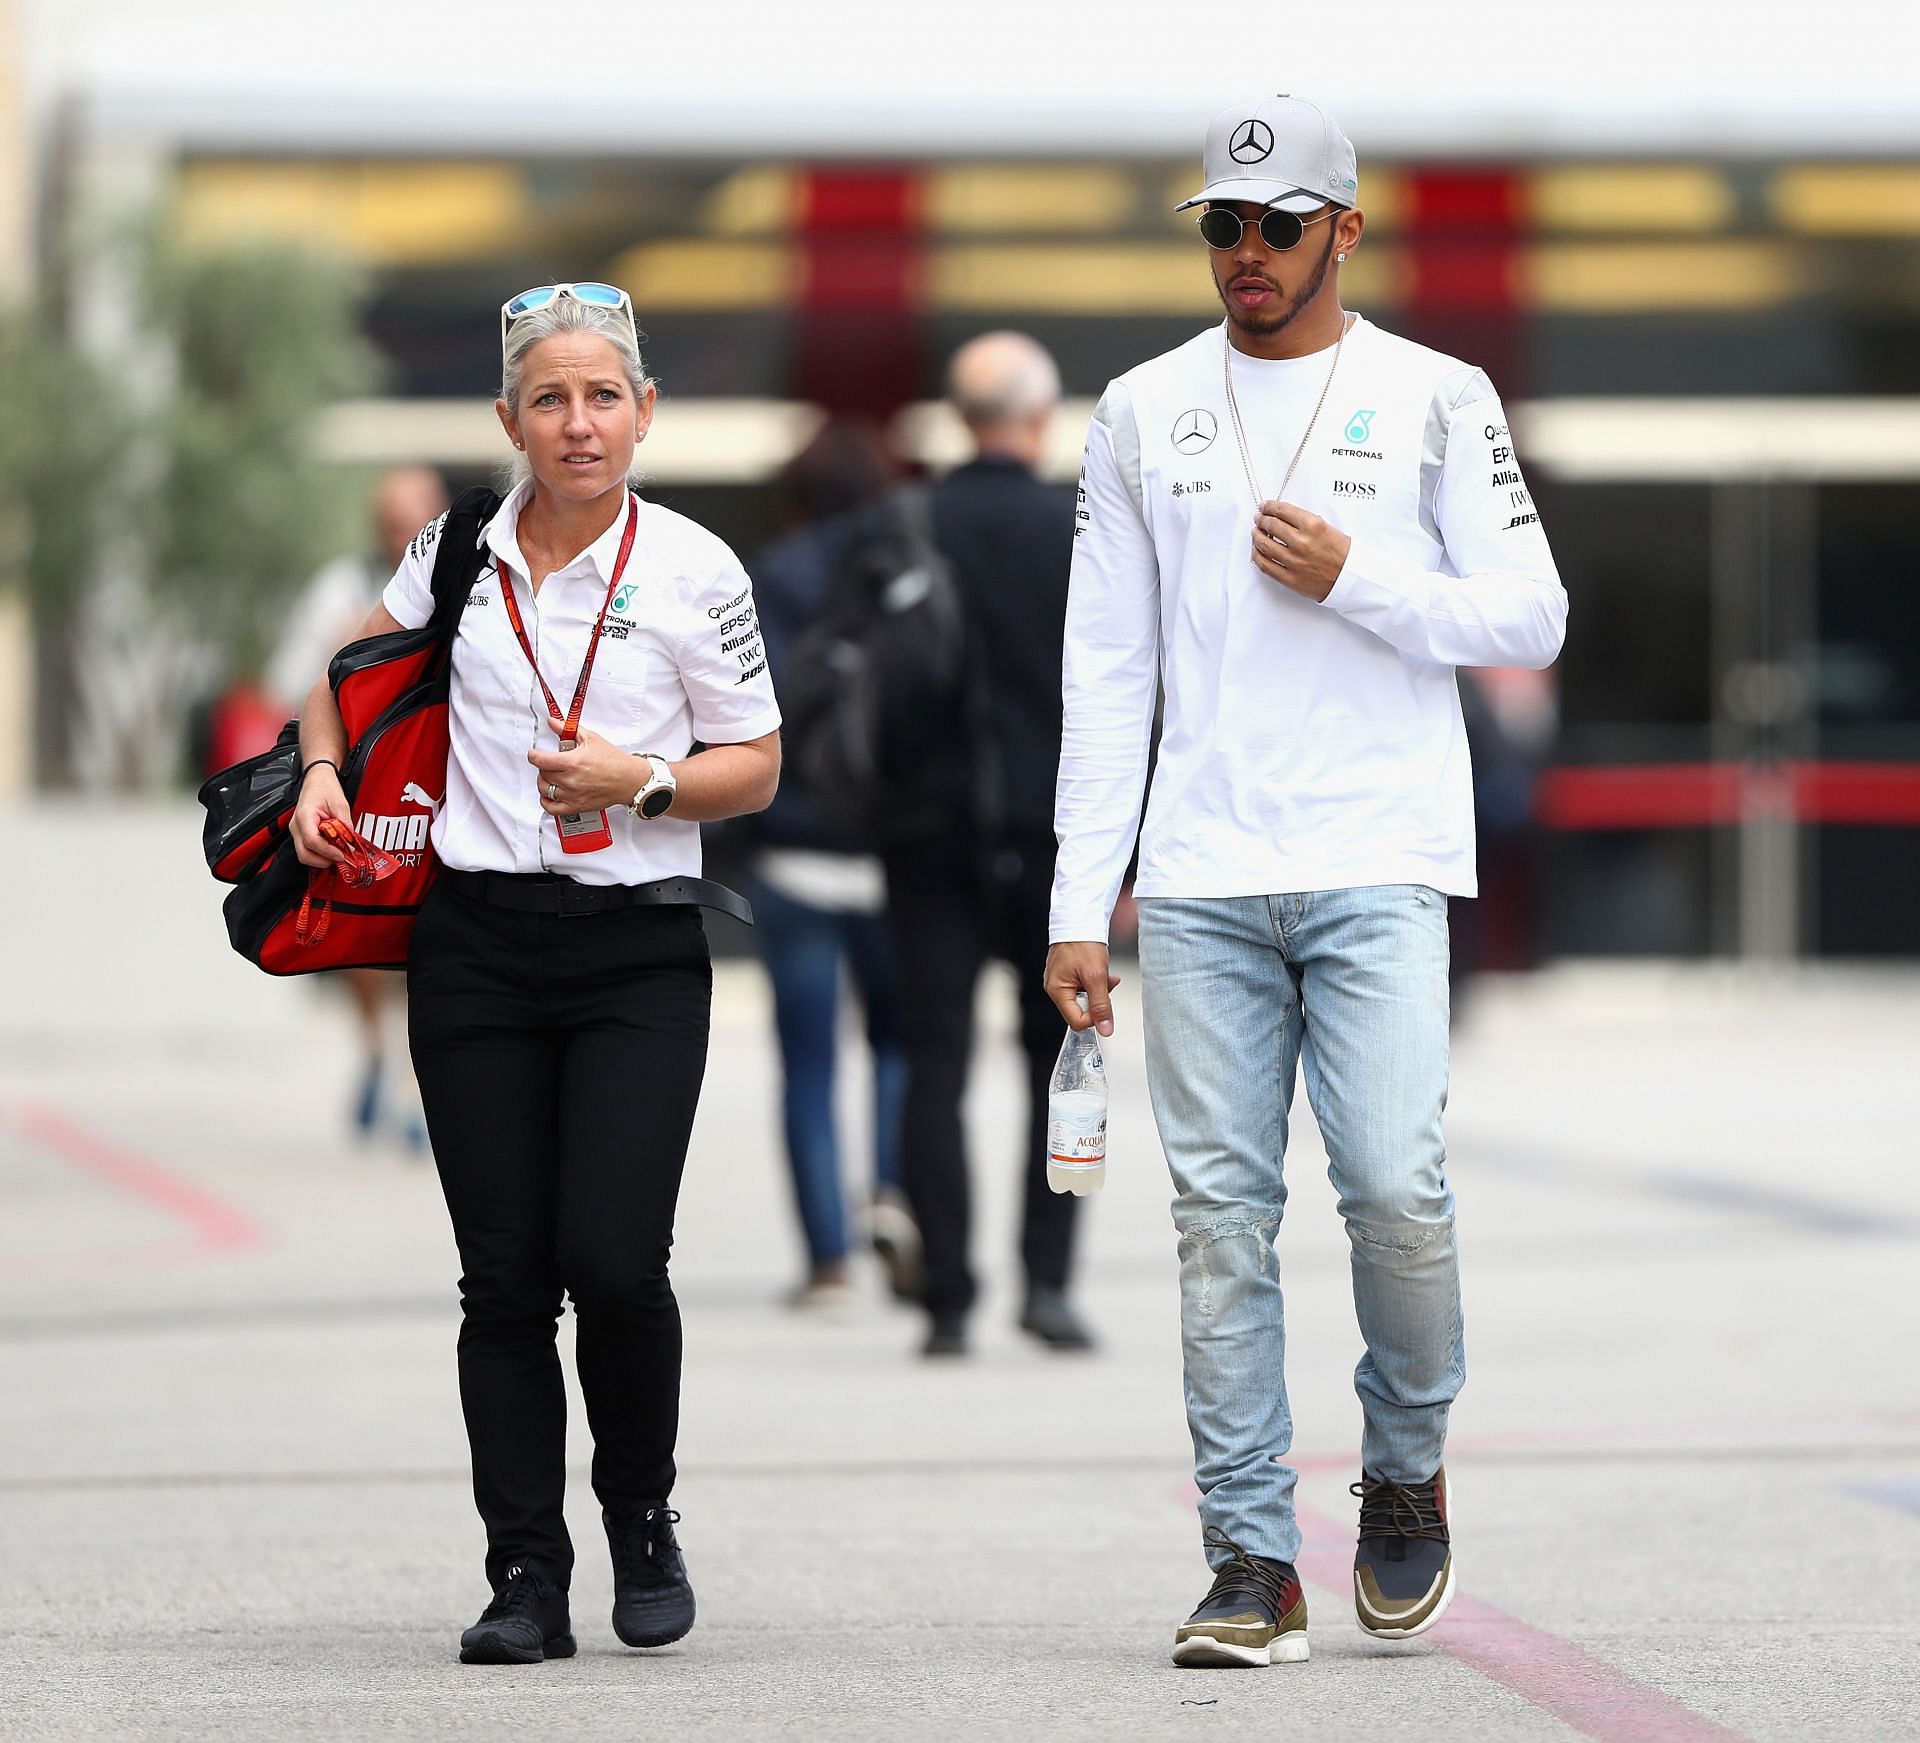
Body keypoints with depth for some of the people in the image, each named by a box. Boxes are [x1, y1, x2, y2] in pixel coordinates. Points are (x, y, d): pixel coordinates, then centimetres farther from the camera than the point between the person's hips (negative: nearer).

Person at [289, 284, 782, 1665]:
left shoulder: (693, 570, -2)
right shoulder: (457, 551, 6)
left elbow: (756, 770, 3)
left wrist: (642, 784, -13)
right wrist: (323, 766, 7)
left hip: (637, 951, -2)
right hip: (477, 947, 2)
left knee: (612, 1259, -13)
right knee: (505, 1276, 1)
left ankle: (644, 1518, 13)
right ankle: (527, 1577, 7)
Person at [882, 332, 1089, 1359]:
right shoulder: (1085, 538, -3)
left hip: (932, 837, 1)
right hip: (1051, 837, 0)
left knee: (935, 1067, 2)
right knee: (1061, 1061, 11)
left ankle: (948, 1303, -1)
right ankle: (1046, 1277, 0)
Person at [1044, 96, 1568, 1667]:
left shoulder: (1436, 400, 6)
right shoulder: (1147, 413, 12)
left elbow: (1532, 620, 4)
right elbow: (1107, 667, 11)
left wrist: (1355, 578, -10)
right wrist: (1078, 904, 5)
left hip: (1377, 869, -2)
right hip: (1201, 879, 2)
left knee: (1394, 1183, -13)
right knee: (1222, 1208, -2)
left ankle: (1406, 1472, 14)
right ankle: (1254, 1562, 1)